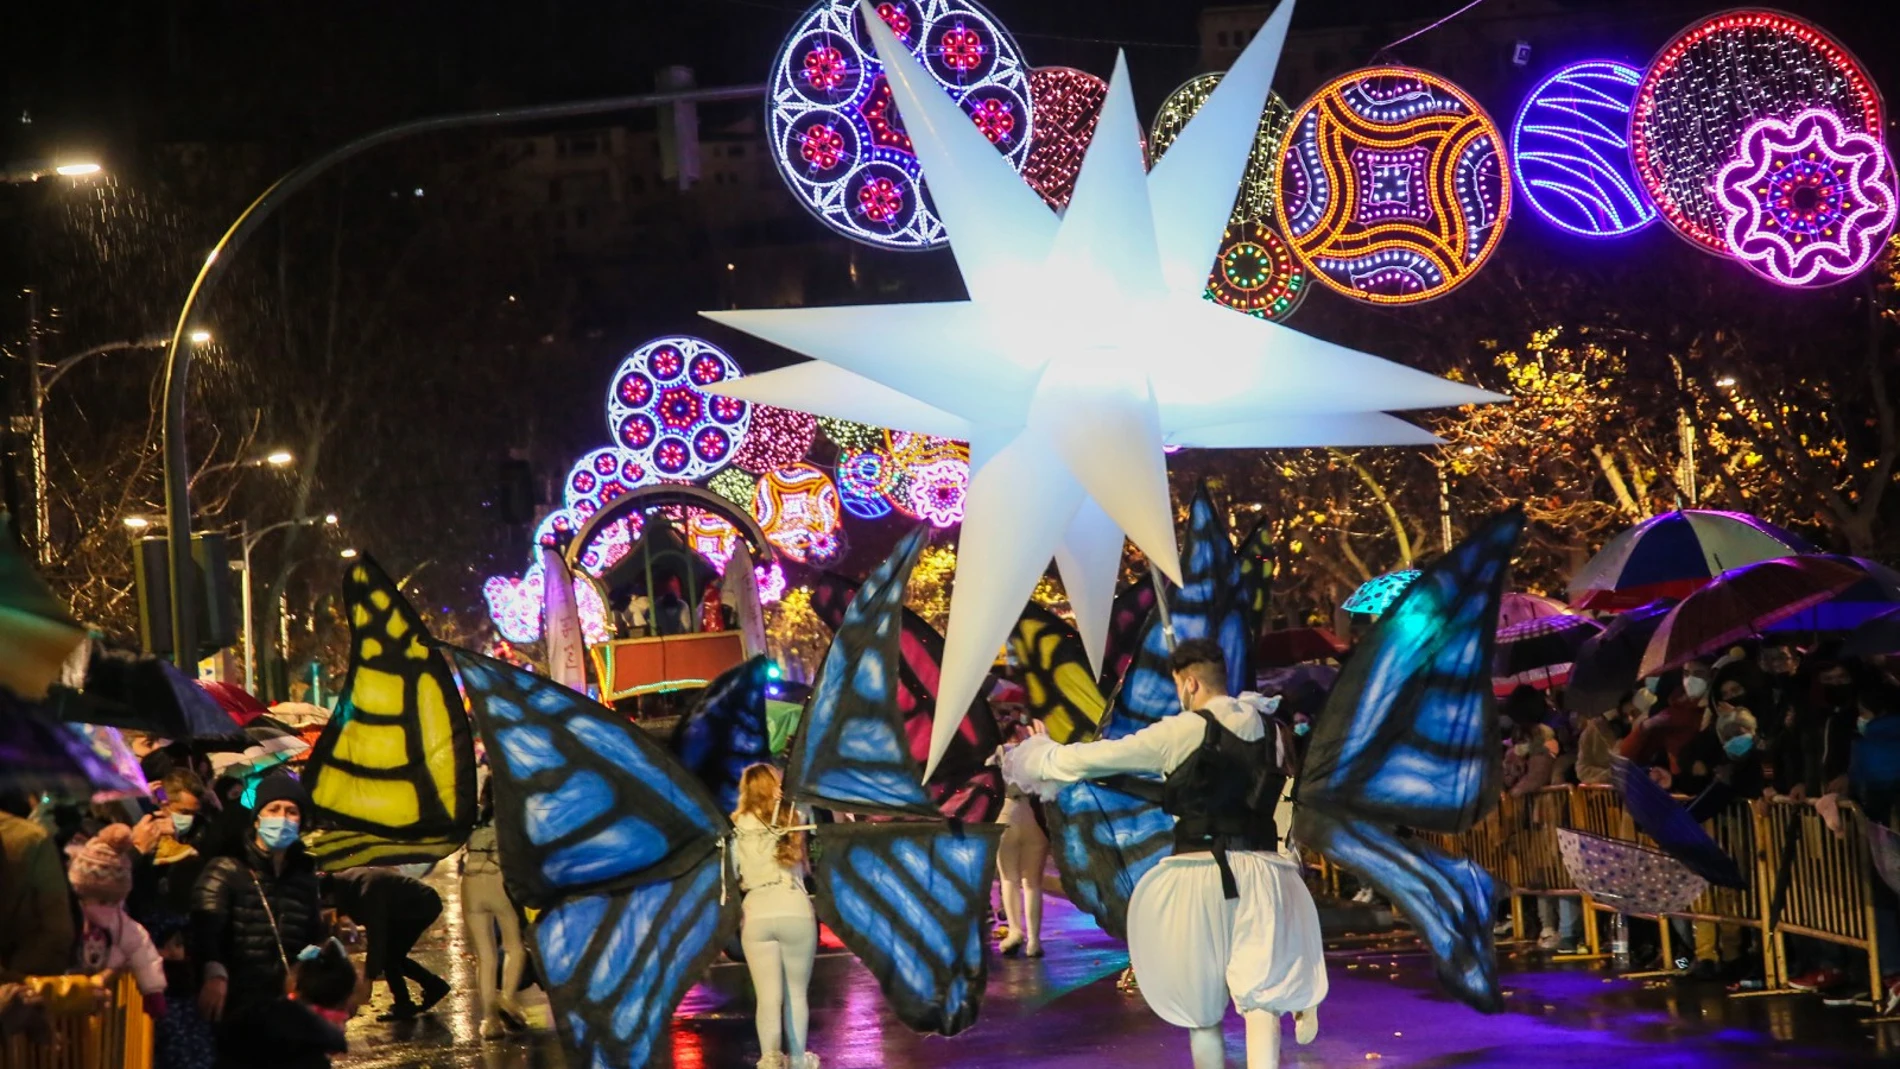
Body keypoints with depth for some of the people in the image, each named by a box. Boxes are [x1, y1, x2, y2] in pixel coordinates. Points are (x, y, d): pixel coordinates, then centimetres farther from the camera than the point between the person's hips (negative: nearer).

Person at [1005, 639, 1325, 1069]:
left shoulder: (1184, 731, -4)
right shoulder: (1268, 730, 12)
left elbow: (1102, 755, 2)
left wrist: (1042, 759, 19)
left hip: (1202, 874, -4)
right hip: (1261, 872, 4)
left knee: (1201, 1009, 9)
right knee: (1259, 999, -1)